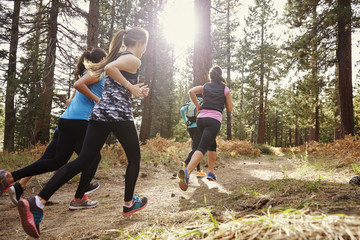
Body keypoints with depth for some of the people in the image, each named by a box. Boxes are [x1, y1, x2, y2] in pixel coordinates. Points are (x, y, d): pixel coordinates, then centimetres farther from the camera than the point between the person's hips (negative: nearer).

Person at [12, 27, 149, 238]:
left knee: (83, 160, 0)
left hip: (100, 113, 8)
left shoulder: (118, 56, 25)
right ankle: (129, 204, 25)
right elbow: (110, 68, -22)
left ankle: (38, 202, -11)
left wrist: (135, 92, 26)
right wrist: (131, 87, -13)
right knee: (134, 158, 13)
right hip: (120, 114, -7)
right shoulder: (134, 60, -3)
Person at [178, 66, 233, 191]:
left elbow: (191, 91, 0)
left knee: (212, 144, 25)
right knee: (202, 148, -15)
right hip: (214, 120, -5)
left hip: (201, 118, 5)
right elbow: (230, 108, 14)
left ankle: (211, 172, 26)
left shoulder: (205, 87, 18)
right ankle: (187, 171, -36)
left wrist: (197, 106, 8)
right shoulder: (225, 89, 11)